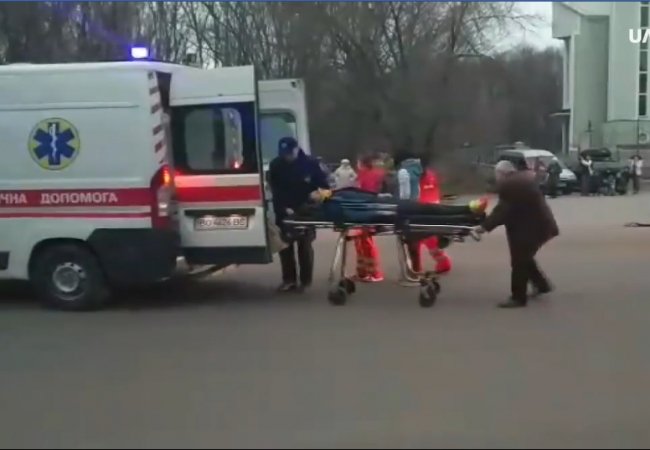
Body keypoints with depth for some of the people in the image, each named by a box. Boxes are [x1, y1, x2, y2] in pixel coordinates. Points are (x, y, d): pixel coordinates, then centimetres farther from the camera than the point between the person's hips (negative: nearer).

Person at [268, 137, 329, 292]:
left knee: (305, 246, 3)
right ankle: (289, 279, 12)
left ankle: (305, 280, 9)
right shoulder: (275, 166, -4)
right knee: (285, 247, 4)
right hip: (284, 212, 2)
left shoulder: (310, 163, -6)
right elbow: (275, 191, -9)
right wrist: (283, 208, -22)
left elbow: (324, 186, -4)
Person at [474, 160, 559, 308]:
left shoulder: (508, 185, -15)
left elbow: (502, 210, -20)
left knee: (519, 262, -4)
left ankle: (518, 298, 0)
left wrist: (485, 226, -17)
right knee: (525, 259, 23)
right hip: (538, 225, 10)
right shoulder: (523, 181, 17)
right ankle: (542, 285, 31)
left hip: (526, 229, -10)